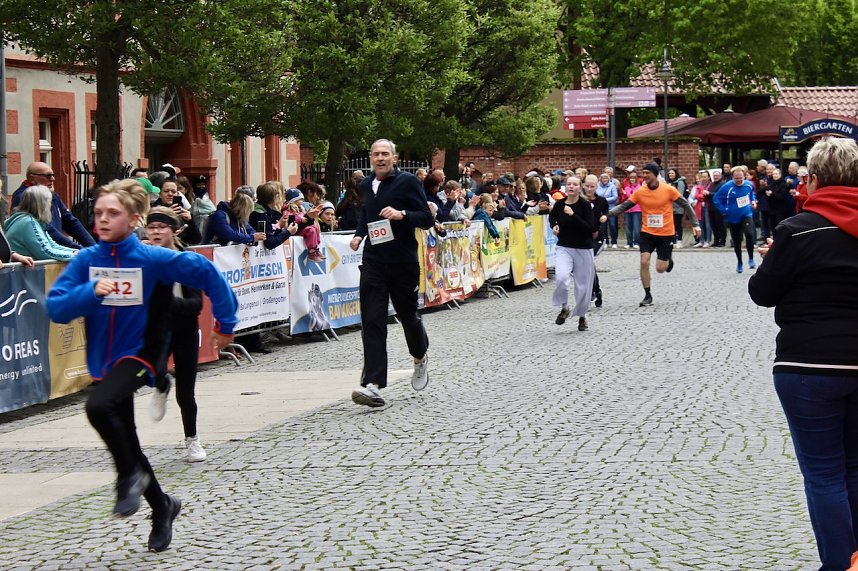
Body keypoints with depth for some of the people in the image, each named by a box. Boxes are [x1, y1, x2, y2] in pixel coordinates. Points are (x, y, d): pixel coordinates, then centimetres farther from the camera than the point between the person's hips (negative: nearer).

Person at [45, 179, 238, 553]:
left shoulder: (151, 259, -14)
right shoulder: (85, 261, -4)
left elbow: (203, 270, -8)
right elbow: (55, 307, -13)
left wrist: (226, 321, -5)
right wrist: (90, 293, -30)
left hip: (137, 356, -5)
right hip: (104, 362, 5)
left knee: (98, 406, -32)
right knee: (126, 442, 14)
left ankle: (130, 474, -8)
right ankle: (162, 507, 36)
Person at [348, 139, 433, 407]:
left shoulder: (408, 182, -5)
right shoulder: (365, 185, 12)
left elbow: (427, 218, -7)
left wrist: (401, 214, -24)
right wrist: (359, 234, 13)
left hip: (403, 262, -3)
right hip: (373, 262, 3)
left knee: (407, 314, 13)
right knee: (372, 322, -8)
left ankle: (420, 357, 46)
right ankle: (373, 385, -14)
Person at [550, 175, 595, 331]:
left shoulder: (585, 205, -11)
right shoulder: (559, 204, -1)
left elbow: (590, 228, -19)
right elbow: (552, 216, 23)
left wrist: (573, 215, -26)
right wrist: (554, 226, 2)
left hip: (583, 249, -1)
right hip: (564, 248, 1)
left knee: (583, 285, 5)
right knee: (561, 277, -24)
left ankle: (582, 316, 29)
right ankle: (564, 308, -1)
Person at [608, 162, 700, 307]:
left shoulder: (668, 190, -11)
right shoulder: (640, 192, -4)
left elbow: (686, 205, -2)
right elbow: (624, 206, -2)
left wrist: (695, 224, -3)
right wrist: (608, 213, -17)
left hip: (666, 234, -2)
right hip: (647, 233, 2)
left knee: (660, 269, 0)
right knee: (644, 262, -13)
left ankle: (669, 258, 37)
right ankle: (647, 295, 2)